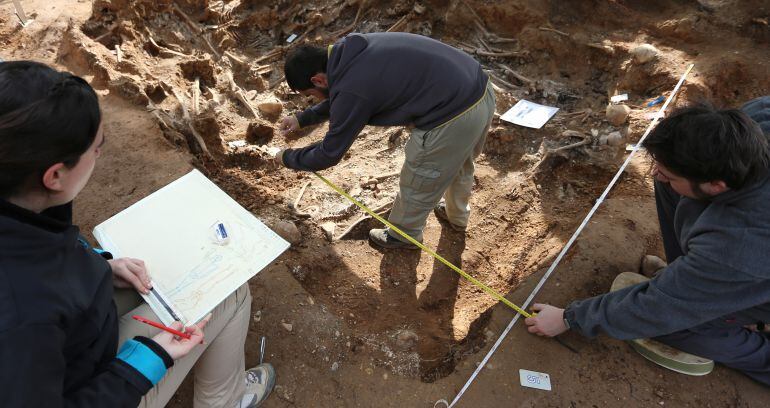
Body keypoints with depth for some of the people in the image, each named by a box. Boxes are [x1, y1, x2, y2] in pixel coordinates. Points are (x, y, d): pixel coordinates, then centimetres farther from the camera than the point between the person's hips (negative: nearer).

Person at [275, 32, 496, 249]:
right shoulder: (351, 49, 7)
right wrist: (303, 118, 28)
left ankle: (403, 236, 43)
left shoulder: (352, 90, -18)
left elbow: (328, 155, -4)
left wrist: (287, 157, 12)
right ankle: (457, 216, 60)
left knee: (417, 185, 15)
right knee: (458, 164, 33)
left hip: (453, 118, -9)